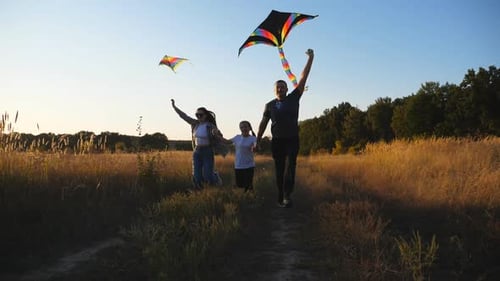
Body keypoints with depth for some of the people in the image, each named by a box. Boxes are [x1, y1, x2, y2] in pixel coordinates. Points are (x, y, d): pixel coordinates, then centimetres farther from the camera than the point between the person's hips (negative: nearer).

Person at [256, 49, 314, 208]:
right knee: (279, 170, 4)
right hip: (277, 141, 1)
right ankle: (280, 197, 10)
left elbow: (303, 78, 0)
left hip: (292, 139, -1)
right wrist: (257, 141, 8)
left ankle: (287, 196, -23)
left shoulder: (293, 98, 4)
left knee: (290, 166, -16)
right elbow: (263, 123, 12)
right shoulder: (270, 105, 8)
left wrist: (310, 58, -5)